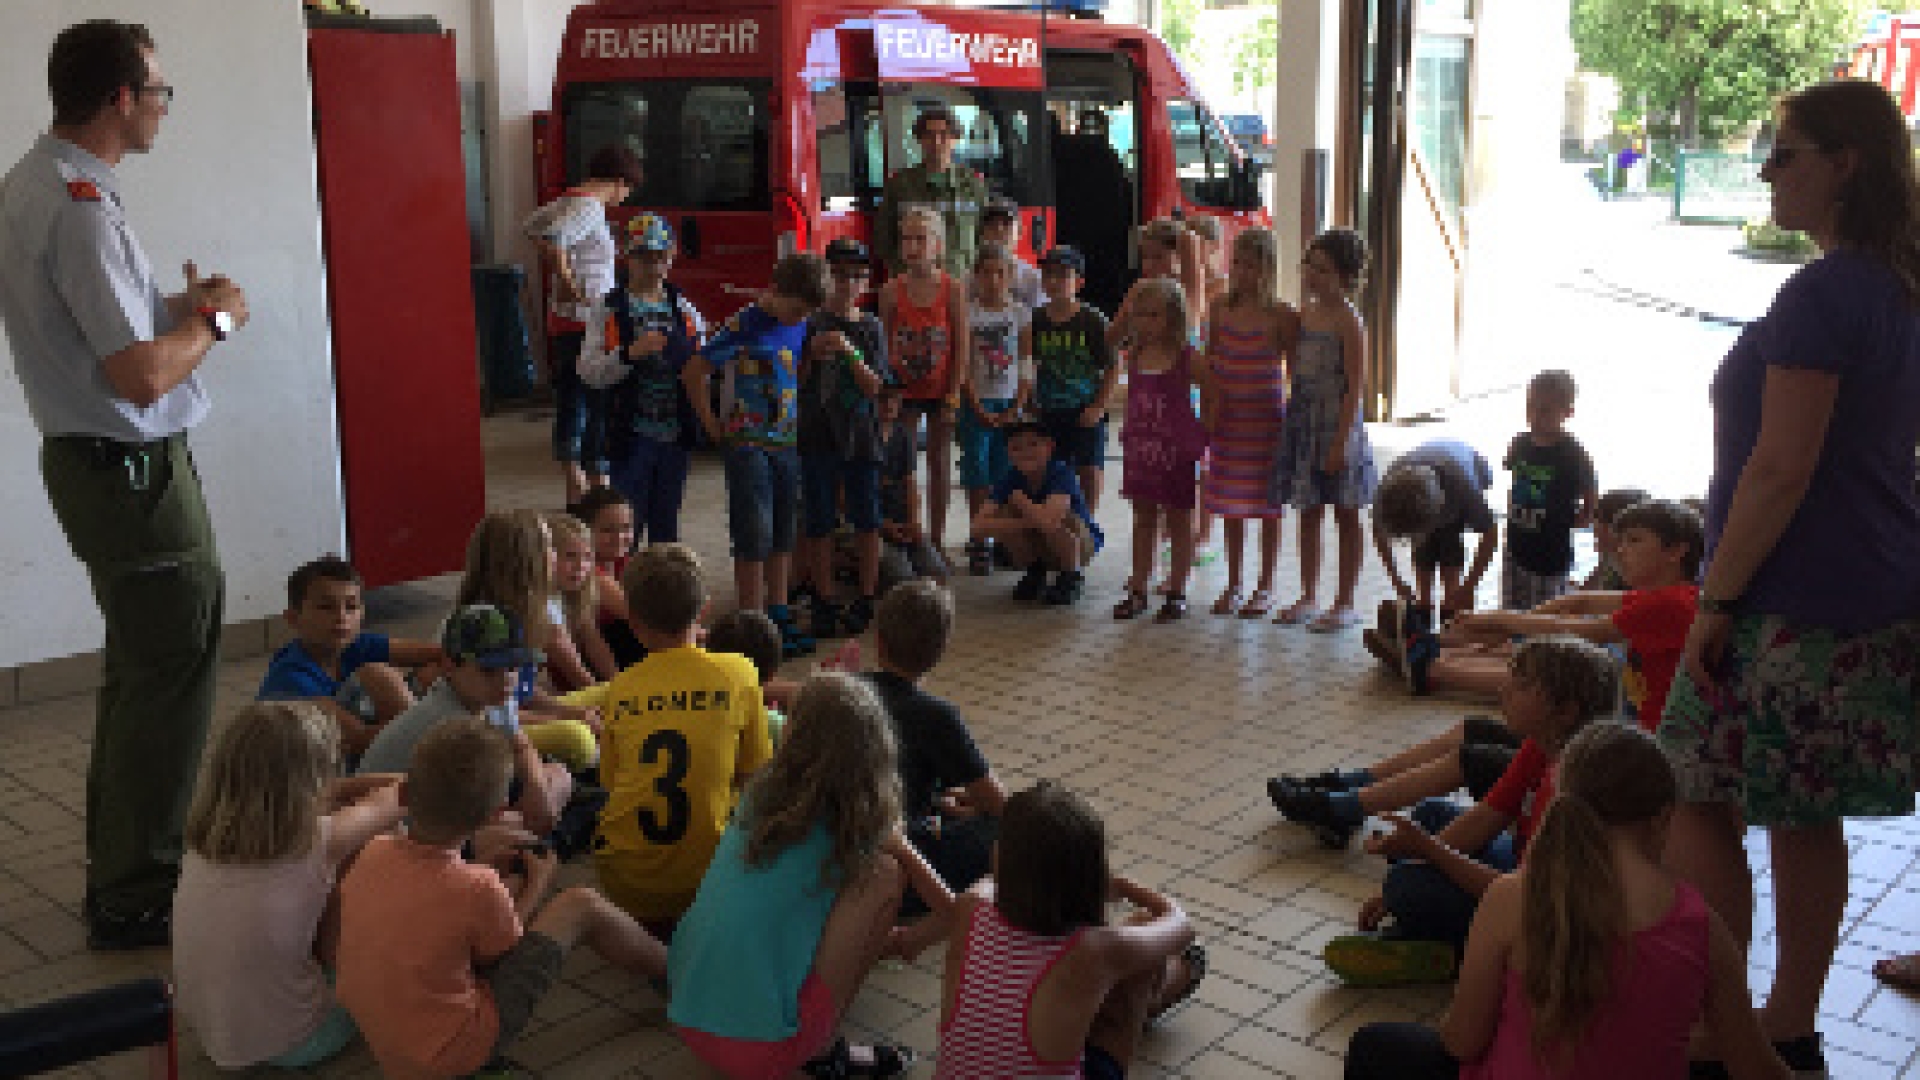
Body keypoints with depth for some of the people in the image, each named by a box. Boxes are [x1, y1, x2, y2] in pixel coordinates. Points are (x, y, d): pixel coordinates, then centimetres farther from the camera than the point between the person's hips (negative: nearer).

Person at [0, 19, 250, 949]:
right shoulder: (83, 208, -22)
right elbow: (140, 376, -27)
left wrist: (177, 307, 10)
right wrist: (214, 320, -10)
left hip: (86, 458, 11)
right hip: (133, 472, -11)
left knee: (138, 667, 21)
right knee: (171, 677, -2)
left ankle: (119, 864, 34)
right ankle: (135, 898, 7)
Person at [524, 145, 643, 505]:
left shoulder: (568, 201, 11)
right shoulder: (591, 208, -16)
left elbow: (530, 225, 26)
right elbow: (552, 239, -32)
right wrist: (568, 283, -21)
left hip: (562, 326, 10)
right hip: (586, 325, -10)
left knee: (570, 407, 14)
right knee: (601, 409, -4)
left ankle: (577, 494, 22)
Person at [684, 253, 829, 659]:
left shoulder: (800, 326, 6)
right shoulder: (744, 327, -15)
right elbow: (694, 373, -14)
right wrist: (714, 427, -10)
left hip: (788, 443, 7)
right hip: (748, 444, -7)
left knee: (784, 533, 12)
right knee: (754, 537, -4)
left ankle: (778, 614, 23)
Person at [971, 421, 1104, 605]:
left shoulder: (1061, 472, -27)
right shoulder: (1012, 477, -14)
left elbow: (1047, 520, -46)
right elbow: (979, 527, -25)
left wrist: (1018, 498, -27)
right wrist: (1028, 522, -35)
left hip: (1082, 545, -4)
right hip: (1043, 548, 4)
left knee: (1058, 520, -35)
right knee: (1004, 516, -21)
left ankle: (1072, 577, -7)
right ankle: (1035, 572, 4)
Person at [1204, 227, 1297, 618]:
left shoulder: (1281, 317, -9)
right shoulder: (1220, 311, 3)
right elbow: (1209, 367, 8)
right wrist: (1207, 414, 3)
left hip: (1266, 418, -4)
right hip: (1227, 420, 4)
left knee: (1268, 505, 5)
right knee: (1230, 505, 10)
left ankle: (1265, 588, 17)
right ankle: (1233, 586, 22)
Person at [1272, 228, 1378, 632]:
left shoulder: (1348, 321, -13)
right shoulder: (1306, 312, 8)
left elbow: (1356, 385, -16)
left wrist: (1342, 439, -20)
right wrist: (1291, 420, 12)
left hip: (1336, 423, -7)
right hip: (1303, 419, 7)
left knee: (1346, 516, 5)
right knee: (1308, 513, 13)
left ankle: (1345, 603, 14)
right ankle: (1308, 598, 23)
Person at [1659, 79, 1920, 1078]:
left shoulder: (1822, 295, -17)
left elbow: (1782, 467, -21)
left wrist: (1718, 597, -15)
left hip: (1794, 608, -10)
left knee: (1698, 804, -1)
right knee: (1806, 819, 15)